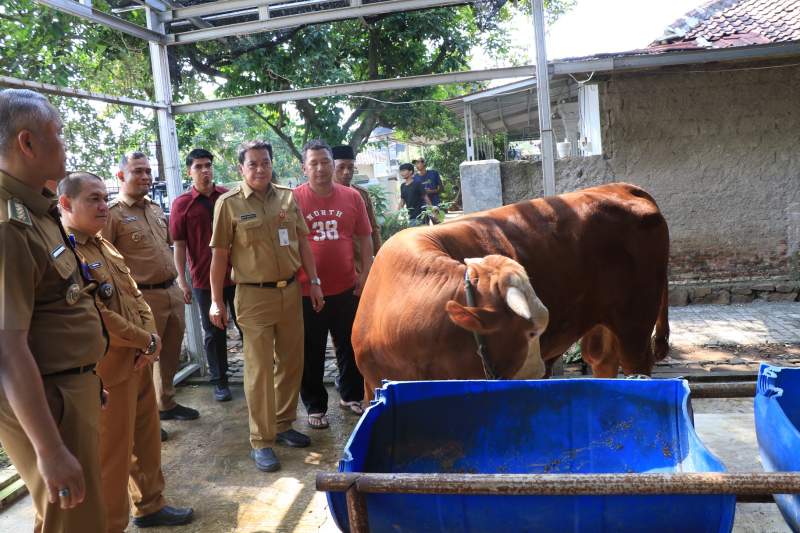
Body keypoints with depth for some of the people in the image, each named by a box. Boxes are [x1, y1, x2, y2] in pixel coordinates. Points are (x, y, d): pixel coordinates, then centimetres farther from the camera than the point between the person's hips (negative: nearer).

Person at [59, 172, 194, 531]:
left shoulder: (103, 245, 13)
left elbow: (134, 295, 13)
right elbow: (98, 318, -24)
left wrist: (151, 336, -4)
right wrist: (147, 341, -13)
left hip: (138, 360, 9)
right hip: (107, 370, -9)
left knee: (147, 438, 20)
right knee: (113, 454, 3)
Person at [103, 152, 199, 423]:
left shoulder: (156, 208, 13)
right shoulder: (112, 213, -11)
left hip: (172, 292, 8)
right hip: (144, 297, -7)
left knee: (170, 355, 18)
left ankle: (167, 404, 35)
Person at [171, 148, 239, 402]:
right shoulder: (182, 204, -2)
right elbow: (179, 244, -2)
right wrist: (181, 280, -6)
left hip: (237, 274, 1)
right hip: (204, 279, -1)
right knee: (213, 332, 10)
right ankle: (220, 381, 23)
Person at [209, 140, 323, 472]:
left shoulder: (287, 198, 7)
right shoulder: (229, 203, -4)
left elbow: (302, 243, 11)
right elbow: (219, 255, -3)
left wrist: (314, 283, 8)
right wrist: (217, 301, -4)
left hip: (290, 291, 5)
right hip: (254, 296, -4)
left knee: (291, 363, 12)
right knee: (259, 370, 0)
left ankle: (283, 425, 30)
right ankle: (262, 442, 12)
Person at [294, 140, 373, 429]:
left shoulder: (351, 197, 3)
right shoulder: (293, 199, -6)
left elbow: (364, 238, 8)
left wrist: (366, 273, 2)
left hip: (347, 288, 3)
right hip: (307, 291, -3)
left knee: (350, 347, 17)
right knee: (312, 354, 9)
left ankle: (351, 395, 37)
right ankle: (315, 406, 24)